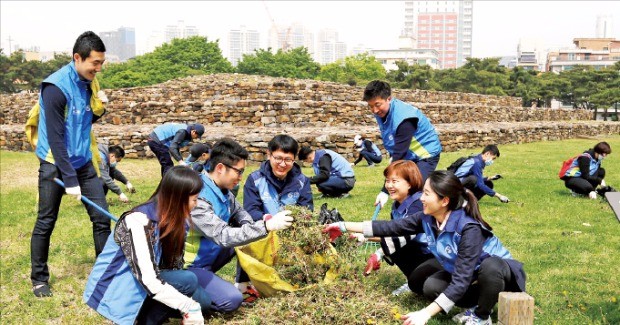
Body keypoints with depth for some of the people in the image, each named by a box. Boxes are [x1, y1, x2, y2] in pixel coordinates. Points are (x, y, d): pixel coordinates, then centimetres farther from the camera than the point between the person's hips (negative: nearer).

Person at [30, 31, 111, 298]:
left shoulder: (90, 81, 1)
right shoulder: (56, 87, -20)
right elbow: (55, 138, -21)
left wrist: (99, 106, -9)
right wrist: (69, 180, -23)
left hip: (83, 162, 6)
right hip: (55, 164, -6)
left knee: (102, 218, 2)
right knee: (46, 223, 4)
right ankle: (39, 278, 21)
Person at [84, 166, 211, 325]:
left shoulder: (170, 219, 0)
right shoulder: (139, 222, -25)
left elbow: (174, 266, 0)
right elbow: (148, 281, -30)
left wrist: (194, 305, -9)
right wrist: (189, 307, -27)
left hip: (139, 290, 8)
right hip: (115, 291, -8)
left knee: (203, 301, -5)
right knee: (187, 281, -23)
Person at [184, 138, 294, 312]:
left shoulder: (222, 189, -3)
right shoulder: (198, 197, -30)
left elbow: (238, 211, 14)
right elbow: (223, 236, -35)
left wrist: (254, 226, -9)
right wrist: (266, 226, -36)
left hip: (210, 254, 9)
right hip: (190, 266, -9)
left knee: (248, 235, 4)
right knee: (232, 299, -22)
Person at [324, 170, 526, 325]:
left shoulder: (469, 229, -36)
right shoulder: (428, 219, -14)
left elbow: (460, 281, -39)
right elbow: (391, 227, -8)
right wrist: (344, 227, -10)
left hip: (500, 271, -6)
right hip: (470, 274, 7)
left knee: (490, 267, -40)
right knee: (431, 286, -17)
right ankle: (480, 305, 5)